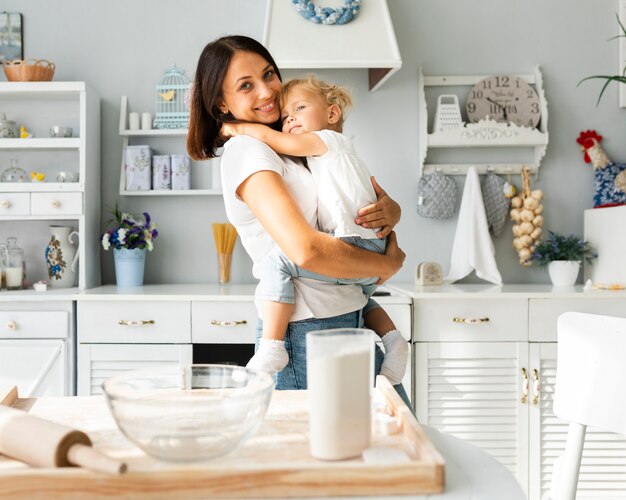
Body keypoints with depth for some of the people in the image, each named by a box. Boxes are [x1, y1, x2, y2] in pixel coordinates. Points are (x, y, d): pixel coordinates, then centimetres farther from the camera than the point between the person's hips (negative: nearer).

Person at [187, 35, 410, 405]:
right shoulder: (245, 150, -12)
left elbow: (385, 202, 17)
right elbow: (306, 249, -24)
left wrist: (388, 211, -7)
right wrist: (388, 264, -10)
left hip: (353, 316, 8)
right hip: (307, 333, -8)